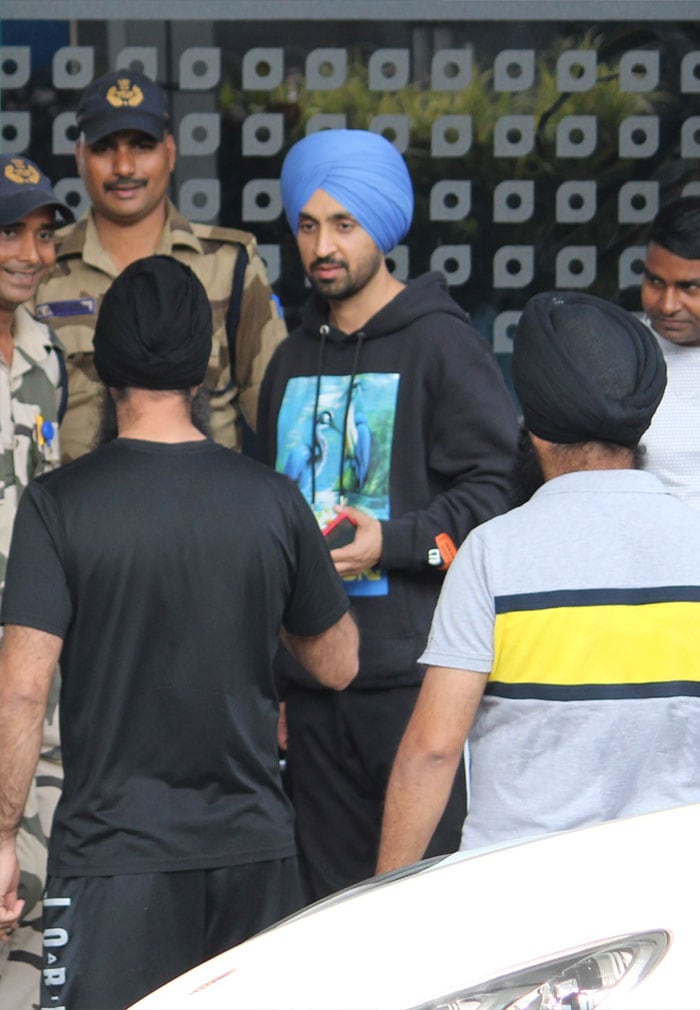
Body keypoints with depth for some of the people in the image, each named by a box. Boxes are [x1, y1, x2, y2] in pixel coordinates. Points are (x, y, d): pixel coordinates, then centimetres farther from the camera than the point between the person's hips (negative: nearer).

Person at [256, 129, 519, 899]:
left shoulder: (441, 344, -2)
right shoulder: (292, 360, 19)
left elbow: (493, 495, -8)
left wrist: (392, 542, -21)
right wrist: (268, 687, 23)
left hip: (414, 681, -6)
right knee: (332, 904, 9)